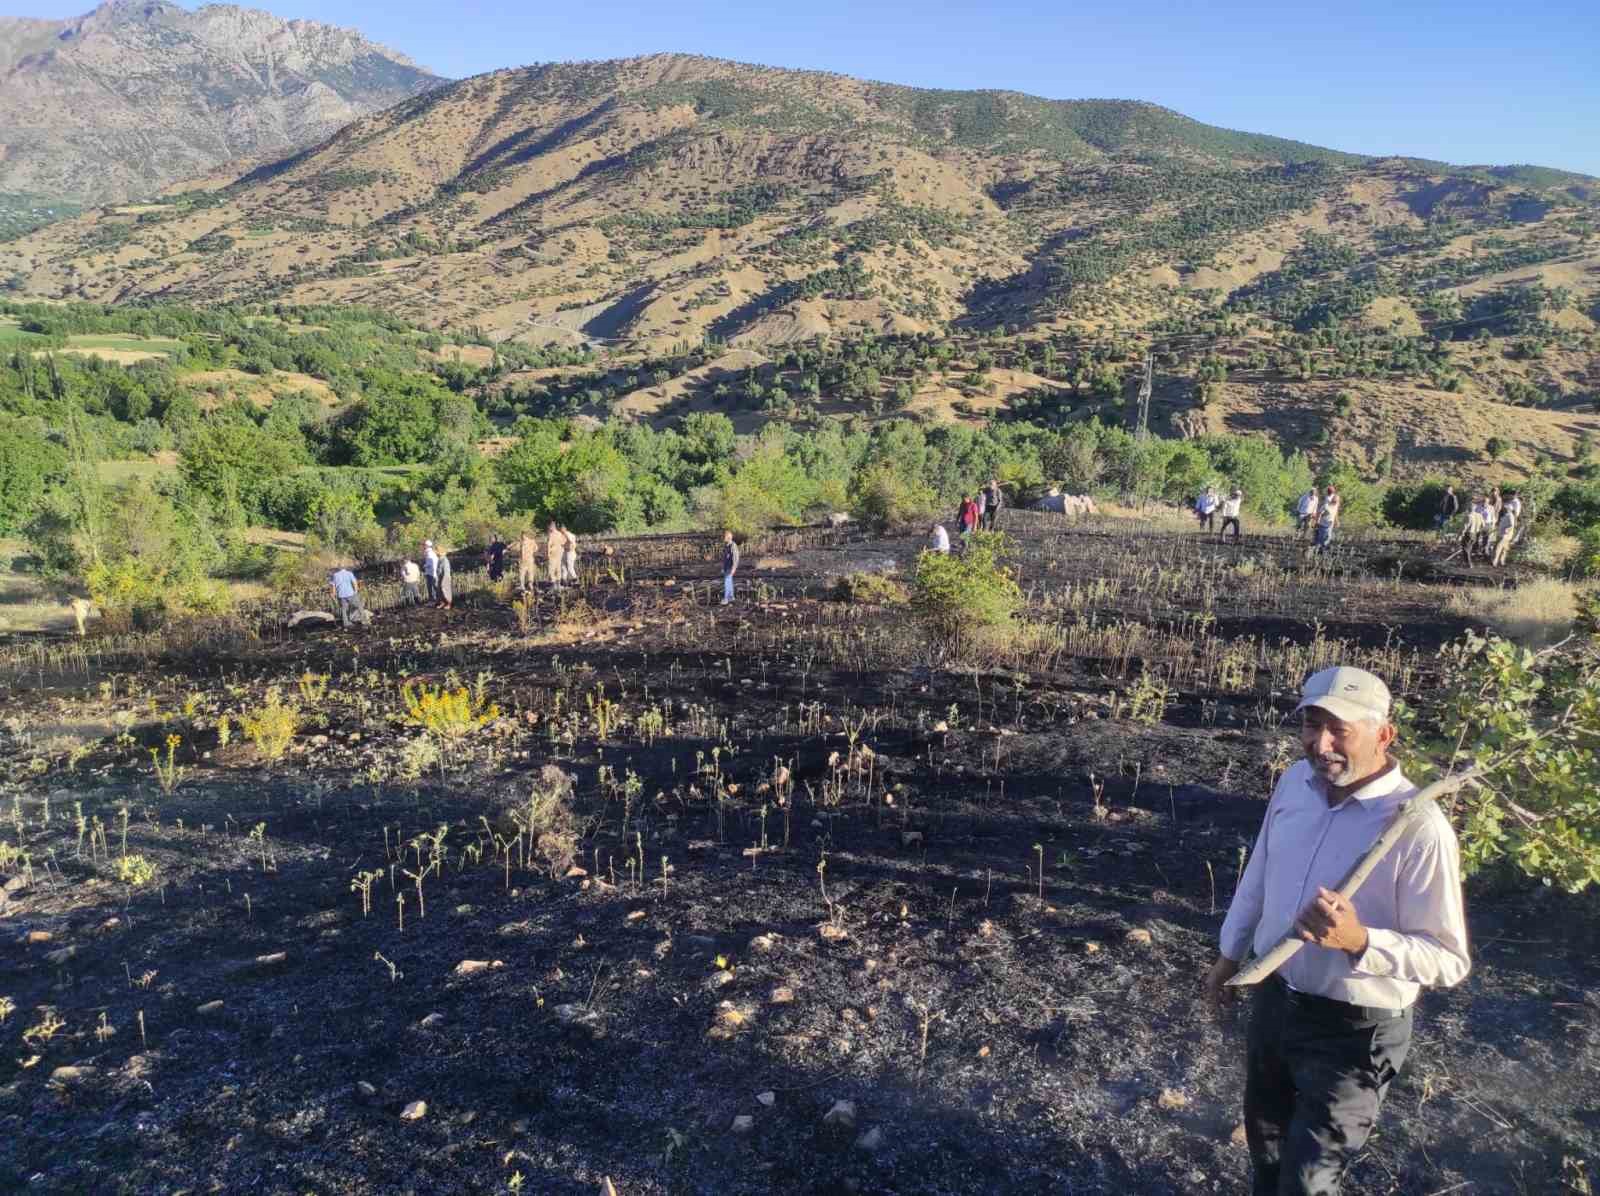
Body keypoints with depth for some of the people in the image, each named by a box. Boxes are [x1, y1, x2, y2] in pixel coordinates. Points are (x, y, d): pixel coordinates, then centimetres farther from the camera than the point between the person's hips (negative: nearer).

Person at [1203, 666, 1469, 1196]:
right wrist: (1230, 954, 18)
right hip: (1273, 999, 6)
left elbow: (1450, 960, -22)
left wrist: (1359, 941, -38)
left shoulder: (1418, 826, -26)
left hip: (1353, 1033, -6)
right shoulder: (1294, 782, -6)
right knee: (1265, 1142, 27)